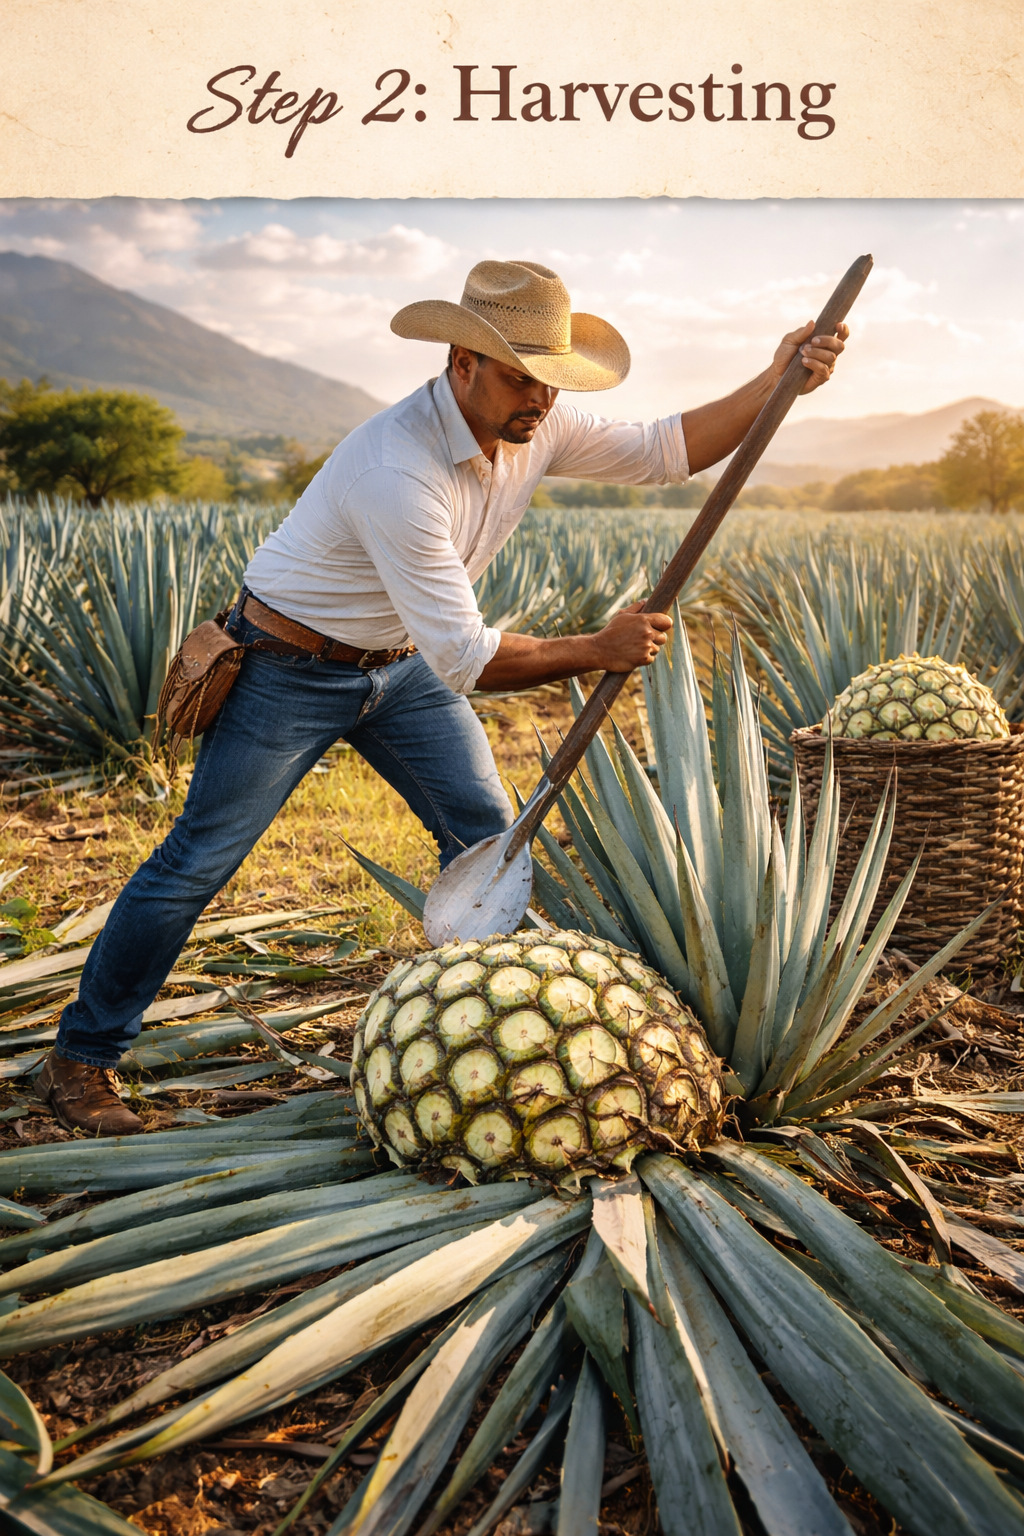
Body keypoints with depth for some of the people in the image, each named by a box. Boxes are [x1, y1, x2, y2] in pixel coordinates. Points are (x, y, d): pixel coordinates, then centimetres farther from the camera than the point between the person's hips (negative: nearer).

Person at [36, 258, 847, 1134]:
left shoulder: (536, 427, -10)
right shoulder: (398, 470, -35)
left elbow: (668, 451, -1)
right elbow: (465, 660, -34)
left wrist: (777, 383, -11)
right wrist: (599, 651, -27)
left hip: (401, 662, 8)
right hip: (293, 667, -7)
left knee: (485, 833, 3)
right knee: (197, 863, -2)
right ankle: (81, 1059, 14)